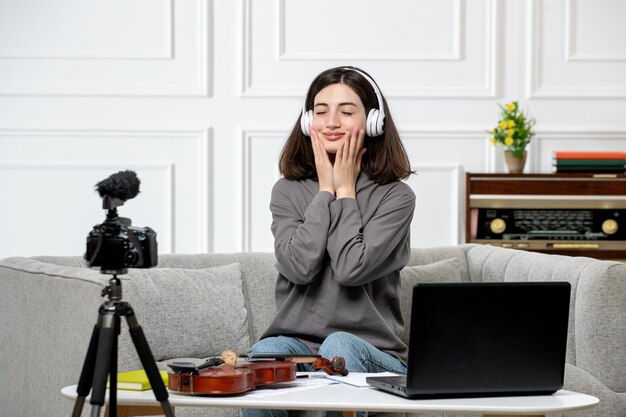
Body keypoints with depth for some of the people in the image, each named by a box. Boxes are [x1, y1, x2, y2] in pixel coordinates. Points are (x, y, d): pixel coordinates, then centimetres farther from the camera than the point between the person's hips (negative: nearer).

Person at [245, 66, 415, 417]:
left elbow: (352, 269, -17)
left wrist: (345, 190, -7)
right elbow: (298, 267, -12)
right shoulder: (288, 191, 6)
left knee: (340, 346, -35)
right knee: (266, 352, -31)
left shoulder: (396, 197, -2)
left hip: (373, 353, -2)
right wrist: (325, 191, -7)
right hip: (298, 343, 2)